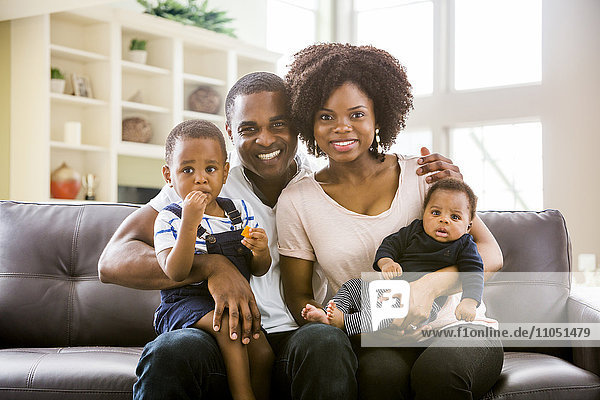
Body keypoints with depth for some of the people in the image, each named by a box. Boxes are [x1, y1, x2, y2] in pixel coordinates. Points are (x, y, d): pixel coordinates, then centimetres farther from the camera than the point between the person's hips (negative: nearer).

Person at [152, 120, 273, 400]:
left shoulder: (241, 211, 7)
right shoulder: (169, 219, -6)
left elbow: (259, 271, 11)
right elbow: (175, 273, -21)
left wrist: (260, 253, -13)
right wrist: (190, 223, -28)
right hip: (187, 301, -4)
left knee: (263, 352, -17)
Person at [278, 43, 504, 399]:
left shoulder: (422, 174, 1)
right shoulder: (296, 201, 3)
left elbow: (491, 255, -5)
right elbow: (299, 298, 5)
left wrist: (429, 286, -26)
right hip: (373, 343, 0)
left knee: (437, 368, -33)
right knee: (380, 370, -34)